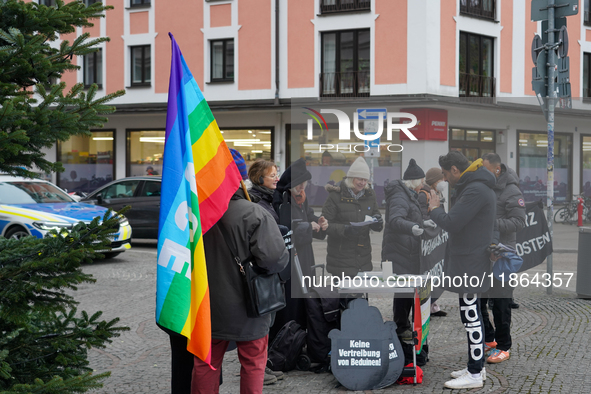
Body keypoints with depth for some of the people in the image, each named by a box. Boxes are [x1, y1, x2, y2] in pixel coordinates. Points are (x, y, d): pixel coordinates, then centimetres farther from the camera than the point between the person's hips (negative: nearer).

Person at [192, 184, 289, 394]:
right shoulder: (254, 214, -20)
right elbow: (274, 257, -27)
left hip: (208, 306, 4)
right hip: (246, 307, -4)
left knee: (206, 363, 16)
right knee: (253, 364, 12)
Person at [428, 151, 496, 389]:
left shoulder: (475, 190, -20)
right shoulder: (476, 187, 16)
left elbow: (451, 223, -23)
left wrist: (434, 208, -7)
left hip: (470, 264, -11)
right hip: (469, 262, 11)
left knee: (471, 316, -5)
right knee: (471, 315, 17)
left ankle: (474, 374, 1)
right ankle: (477, 366, 27)